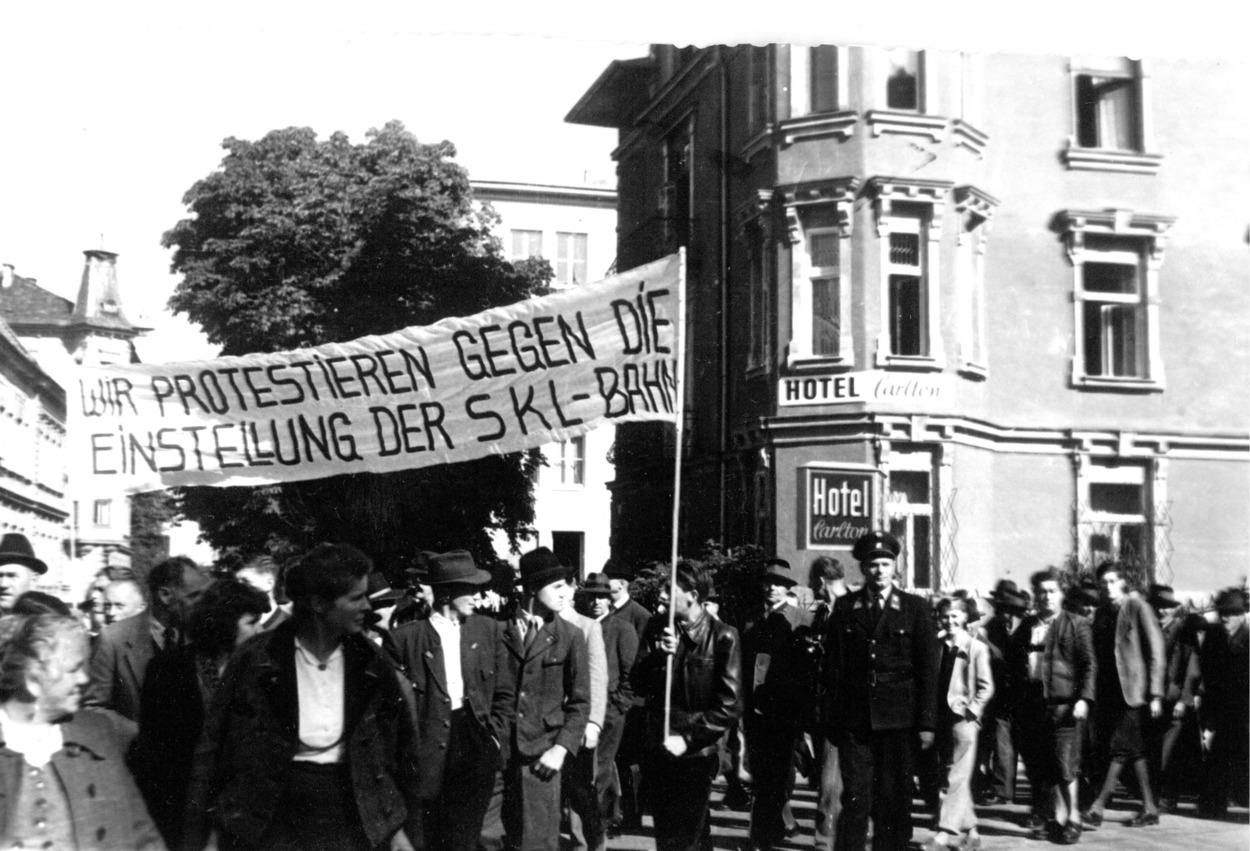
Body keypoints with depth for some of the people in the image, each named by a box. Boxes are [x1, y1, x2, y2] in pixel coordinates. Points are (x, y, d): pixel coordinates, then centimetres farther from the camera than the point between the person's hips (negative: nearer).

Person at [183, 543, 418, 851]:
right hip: (271, 816, -2)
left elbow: (399, 746, 9)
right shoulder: (256, 661, -9)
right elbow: (213, 749, -6)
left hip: (348, 811, 3)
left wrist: (395, 826, 8)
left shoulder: (370, 665, 0)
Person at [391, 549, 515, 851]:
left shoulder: (489, 629, 6)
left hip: (475, 754, 2)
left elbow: (504, 693, 10)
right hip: (426, 756, -2)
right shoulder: (406, 637, -5)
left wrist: (496, 738, 0)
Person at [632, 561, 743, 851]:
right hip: (657, 749, 5)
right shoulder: (656, 627, 1)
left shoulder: (722, 636, -13)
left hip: (696, 754, -4)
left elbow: (729, 705, -13)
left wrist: (688, 738, -15)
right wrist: (658, 656, -18)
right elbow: (639, 685, -1)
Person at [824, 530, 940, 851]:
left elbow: (928, 669, 2)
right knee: (855, 799, -2)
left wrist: (926, 722, -4)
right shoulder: (844, 607, 7)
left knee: (893, 800, 4)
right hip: (854, 720, 0)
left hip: (898, 719, 0)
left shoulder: (915, 607, 4)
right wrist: (833, 717, -2)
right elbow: (834, 666, 5)